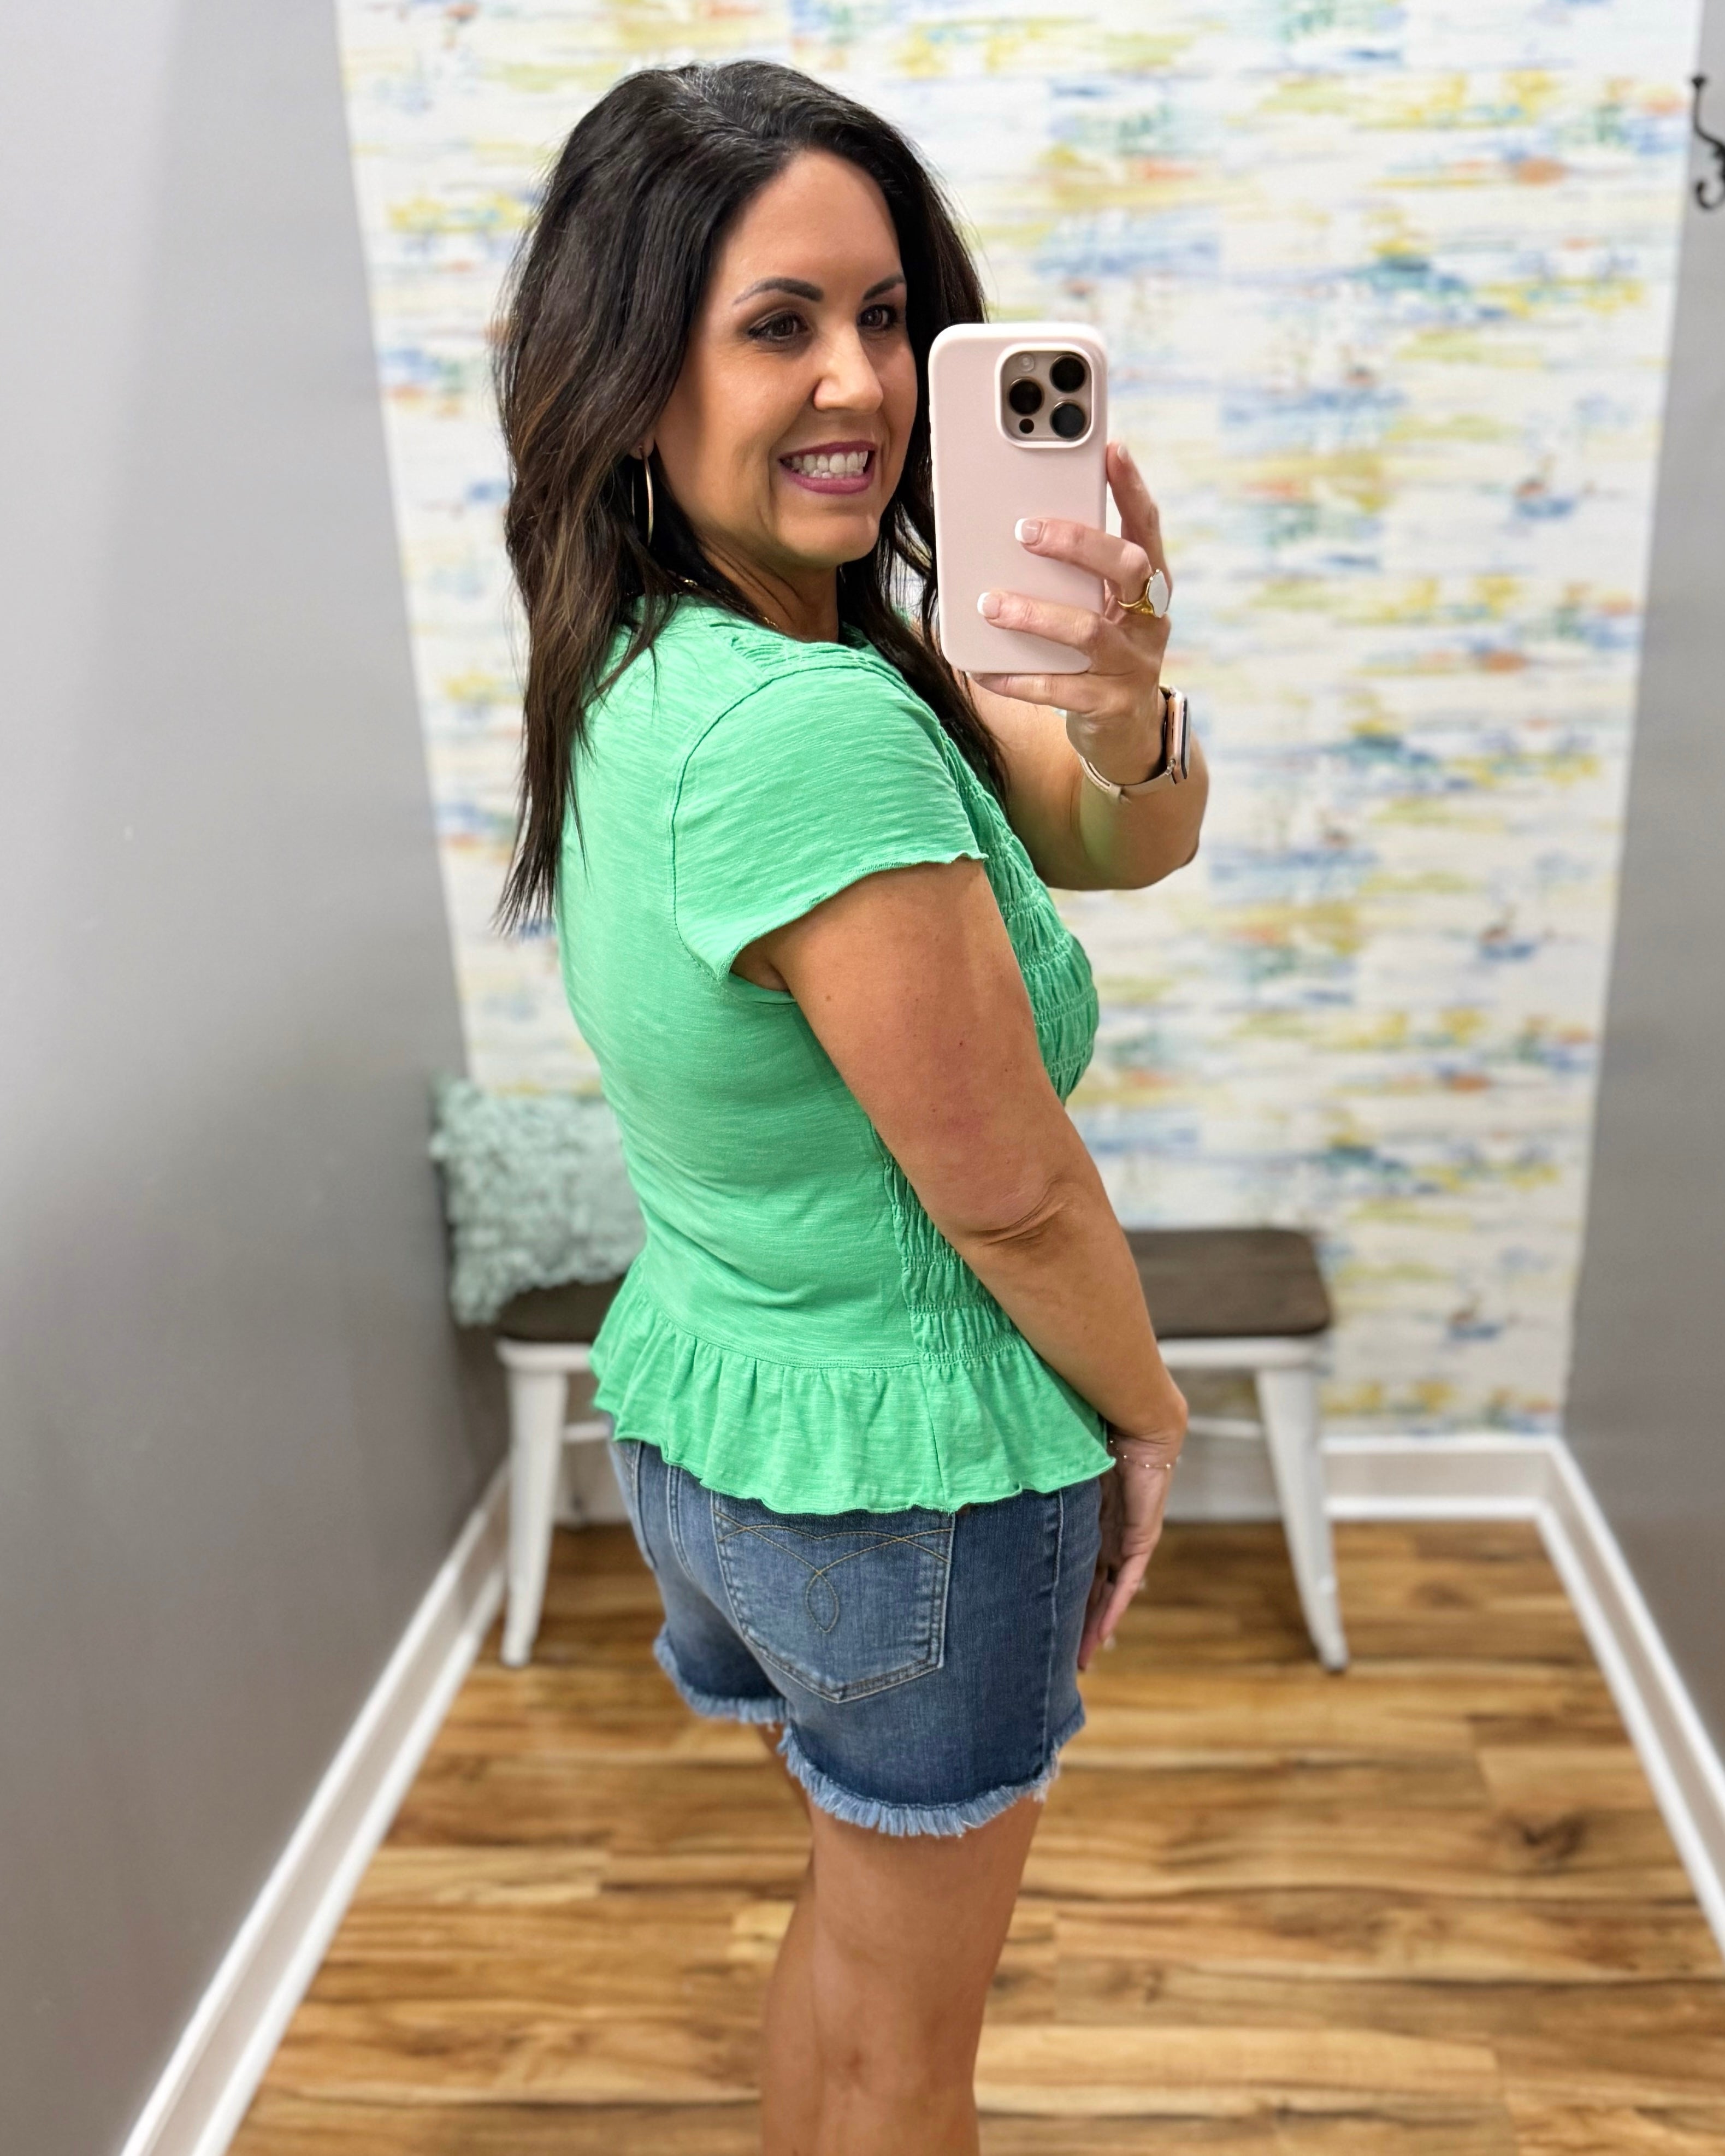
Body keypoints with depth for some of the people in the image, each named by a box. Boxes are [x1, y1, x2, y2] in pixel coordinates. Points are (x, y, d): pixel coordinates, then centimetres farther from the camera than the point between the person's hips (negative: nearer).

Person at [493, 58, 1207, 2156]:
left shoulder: (641, 664, -1)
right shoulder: (816, 733, -30)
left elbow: (1134, 846, -7)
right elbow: (1010, 1192, -23)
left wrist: (1119, 709, -29)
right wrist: (1148, 1414, -4)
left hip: (699, 1410, 9)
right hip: (914, 1474, -8)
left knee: (858, 1910, 32)